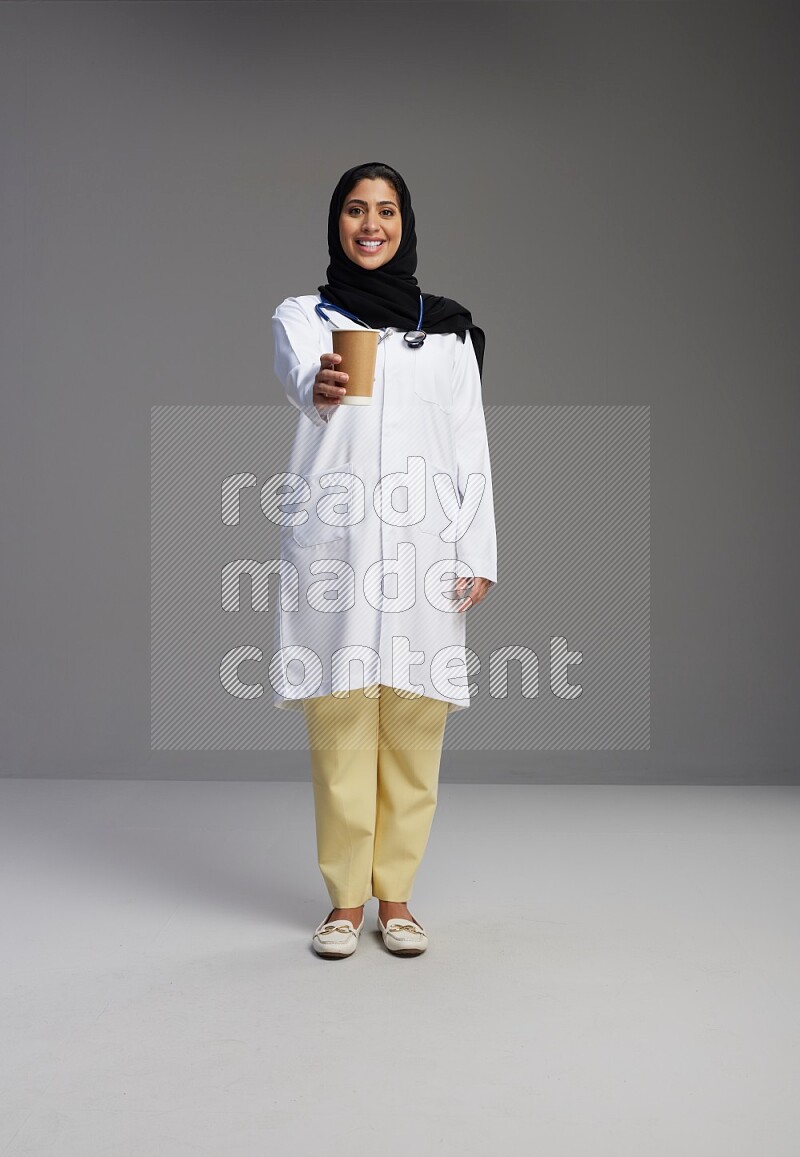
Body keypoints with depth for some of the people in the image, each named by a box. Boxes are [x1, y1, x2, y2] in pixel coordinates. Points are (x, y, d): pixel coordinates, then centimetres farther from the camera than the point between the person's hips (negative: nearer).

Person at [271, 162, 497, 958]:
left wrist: (478, 554, 1)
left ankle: (395, 895, 18)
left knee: (413, 728, 3)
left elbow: (471, 447, 10)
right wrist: (319, 387, -42)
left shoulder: (448, 329, 13)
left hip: (424, 547, 2)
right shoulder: (303, 316, 8)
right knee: (339, 726, 0)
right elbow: (297, 373, -17)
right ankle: (346, 899, 15)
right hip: (333, 542, -1)